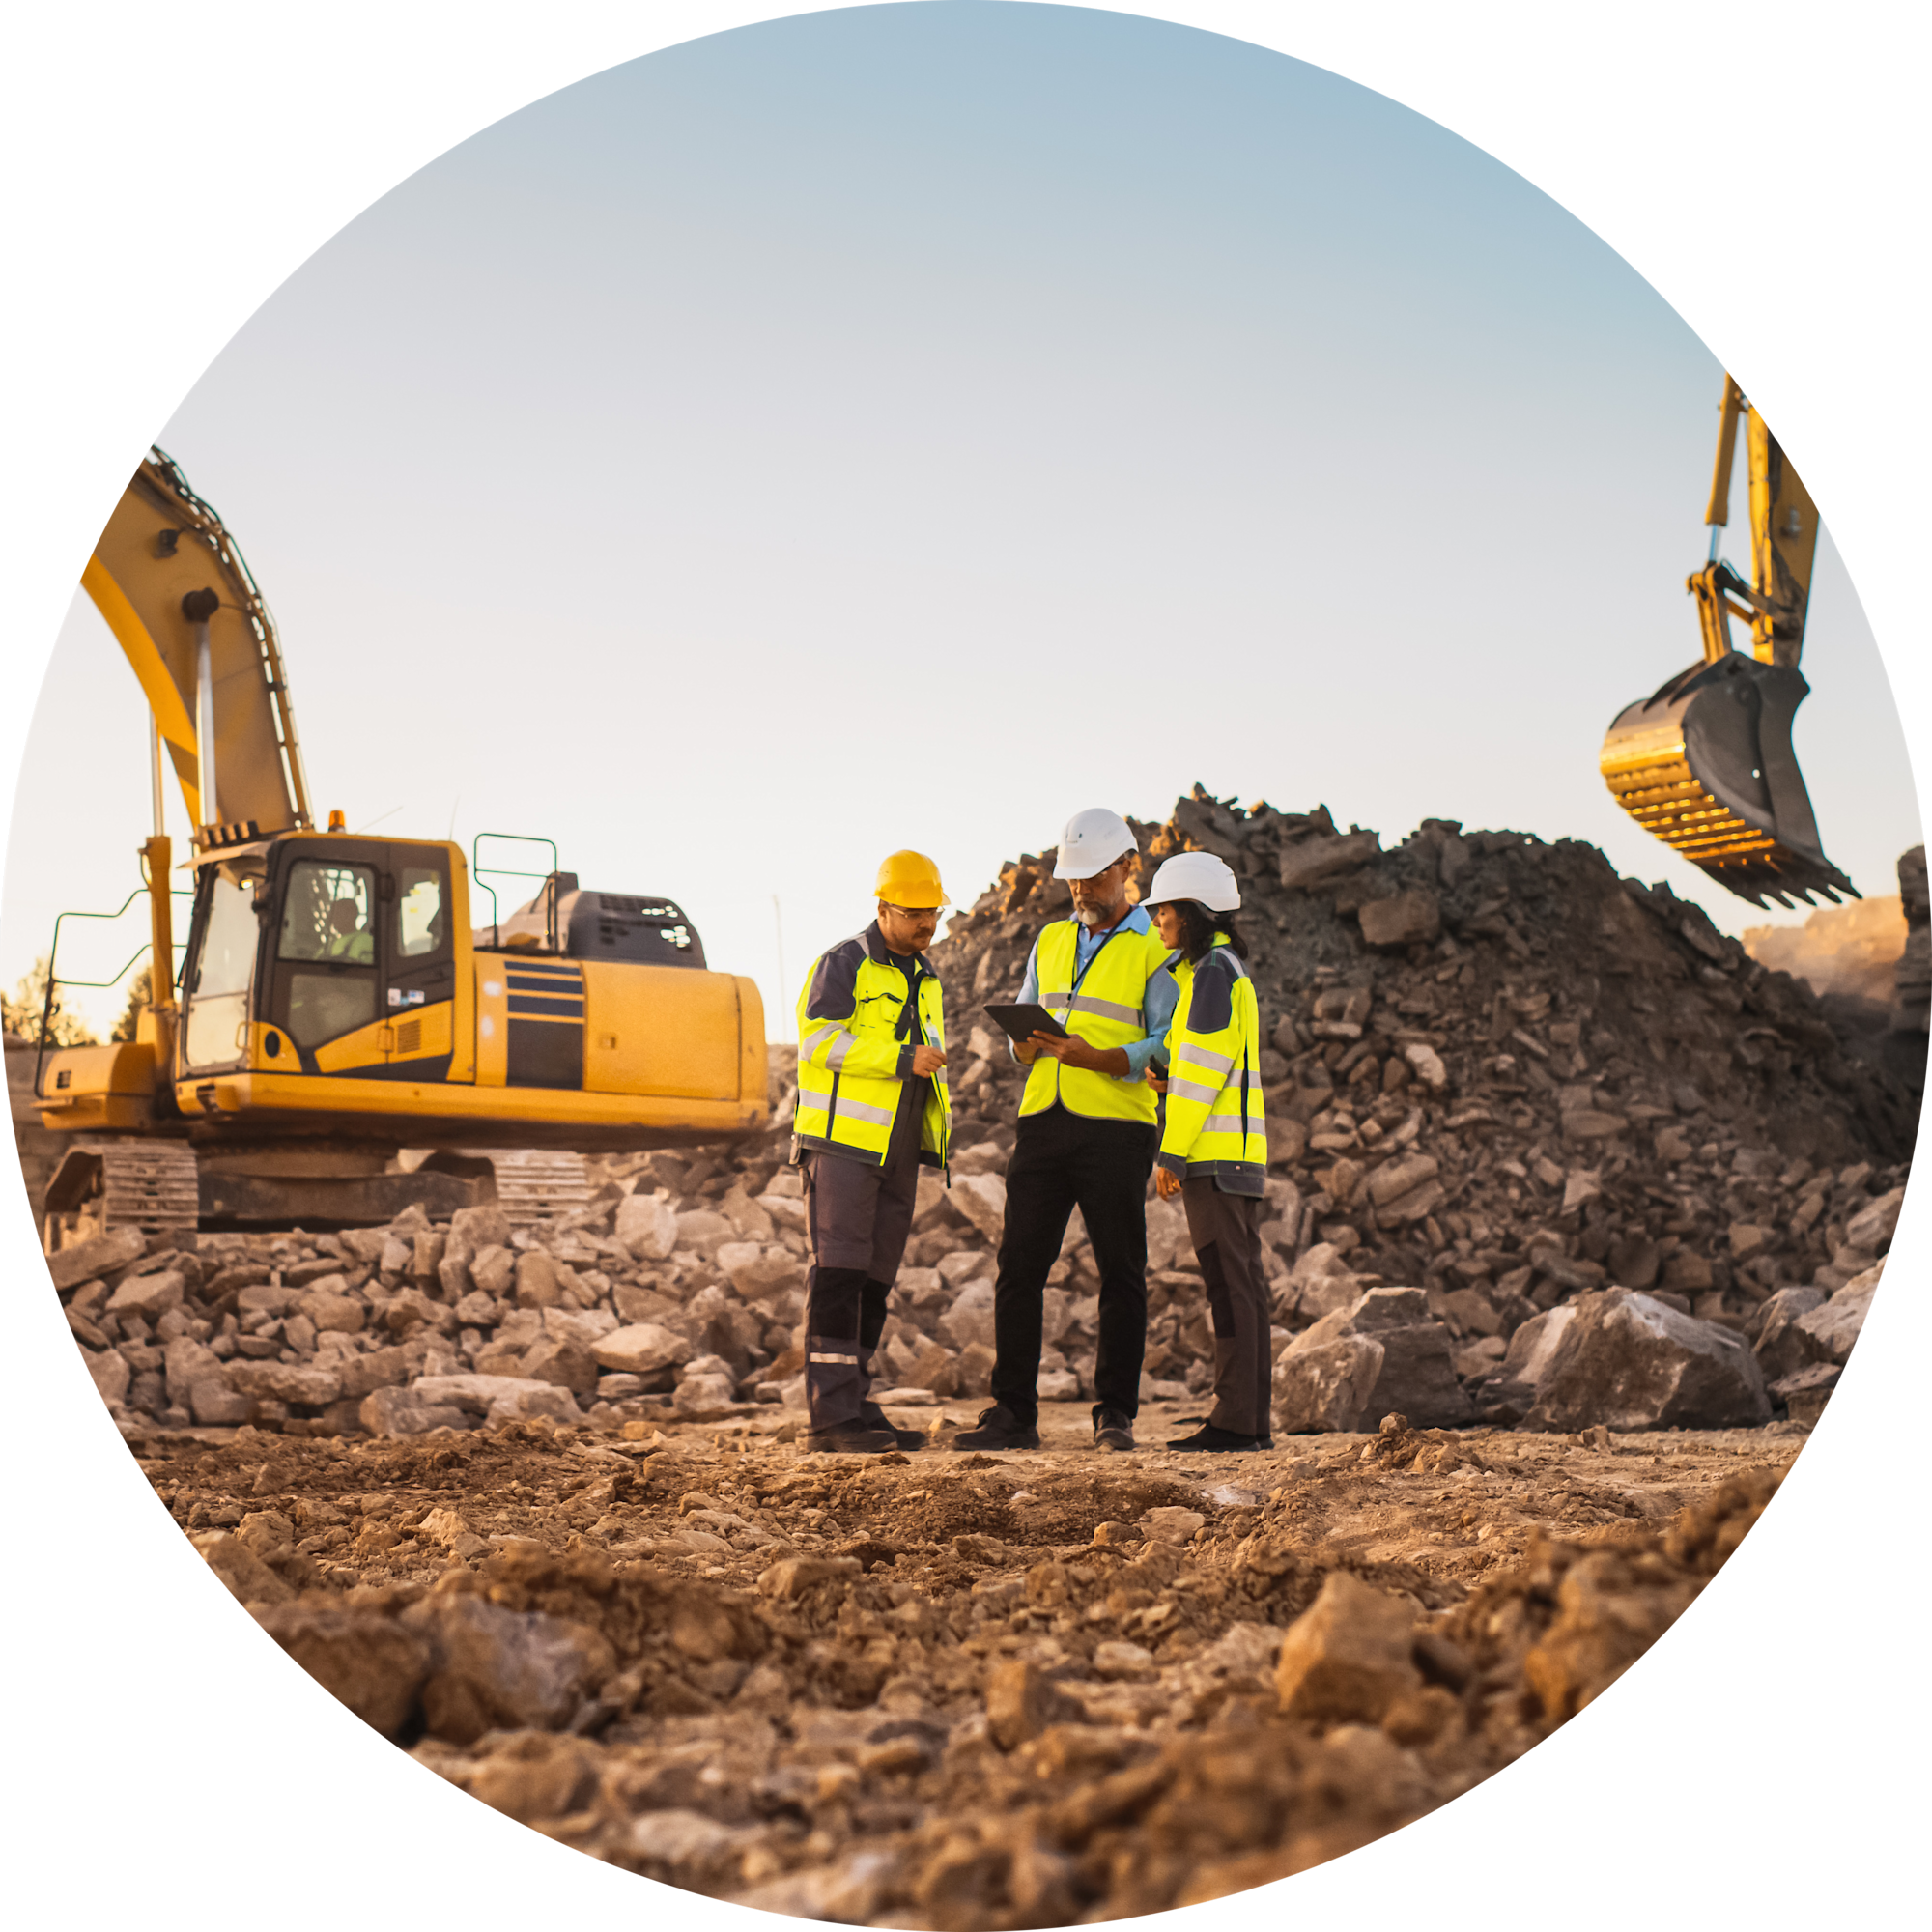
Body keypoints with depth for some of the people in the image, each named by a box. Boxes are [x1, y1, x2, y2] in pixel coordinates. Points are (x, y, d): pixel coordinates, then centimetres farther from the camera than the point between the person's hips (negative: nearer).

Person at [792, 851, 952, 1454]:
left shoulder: (925, 979, 21)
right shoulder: (843, 964, -4)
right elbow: (819, 1038, -17)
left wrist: (940, 1121, 16)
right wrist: (902, 1059, -19)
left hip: (897, 1154, 8)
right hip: (843, 1139, -8)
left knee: (874, 1281, 7)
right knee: (839, 1274, -12)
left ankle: (854, 1406, 11)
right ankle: (831, 1416, -14)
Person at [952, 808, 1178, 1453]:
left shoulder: (1155, 950, 0)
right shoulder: (1050, 942, 18)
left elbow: (1166, 1049, -8)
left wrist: (1097, 1059, -23)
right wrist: (1027, 1044, -5)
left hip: (1115, 1127, -5)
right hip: (1043, 1121, 5)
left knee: (1121, 1274, 2)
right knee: (1018, 1268, 1)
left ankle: (1115, 1415, 9)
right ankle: (1013, 1414, 7)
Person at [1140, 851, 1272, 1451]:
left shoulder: (1212, 971, -10)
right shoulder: (1227, 969, 21)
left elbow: (1200, 1070, -15)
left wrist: (1170, 1153, -14)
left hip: (1214, 1153, -10)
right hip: (1237, 1154, 10)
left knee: (1229, 1284, -9)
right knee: (1241, 1284, 9)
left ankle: (1236, 1418, -9)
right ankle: (1254, 1420, 12)